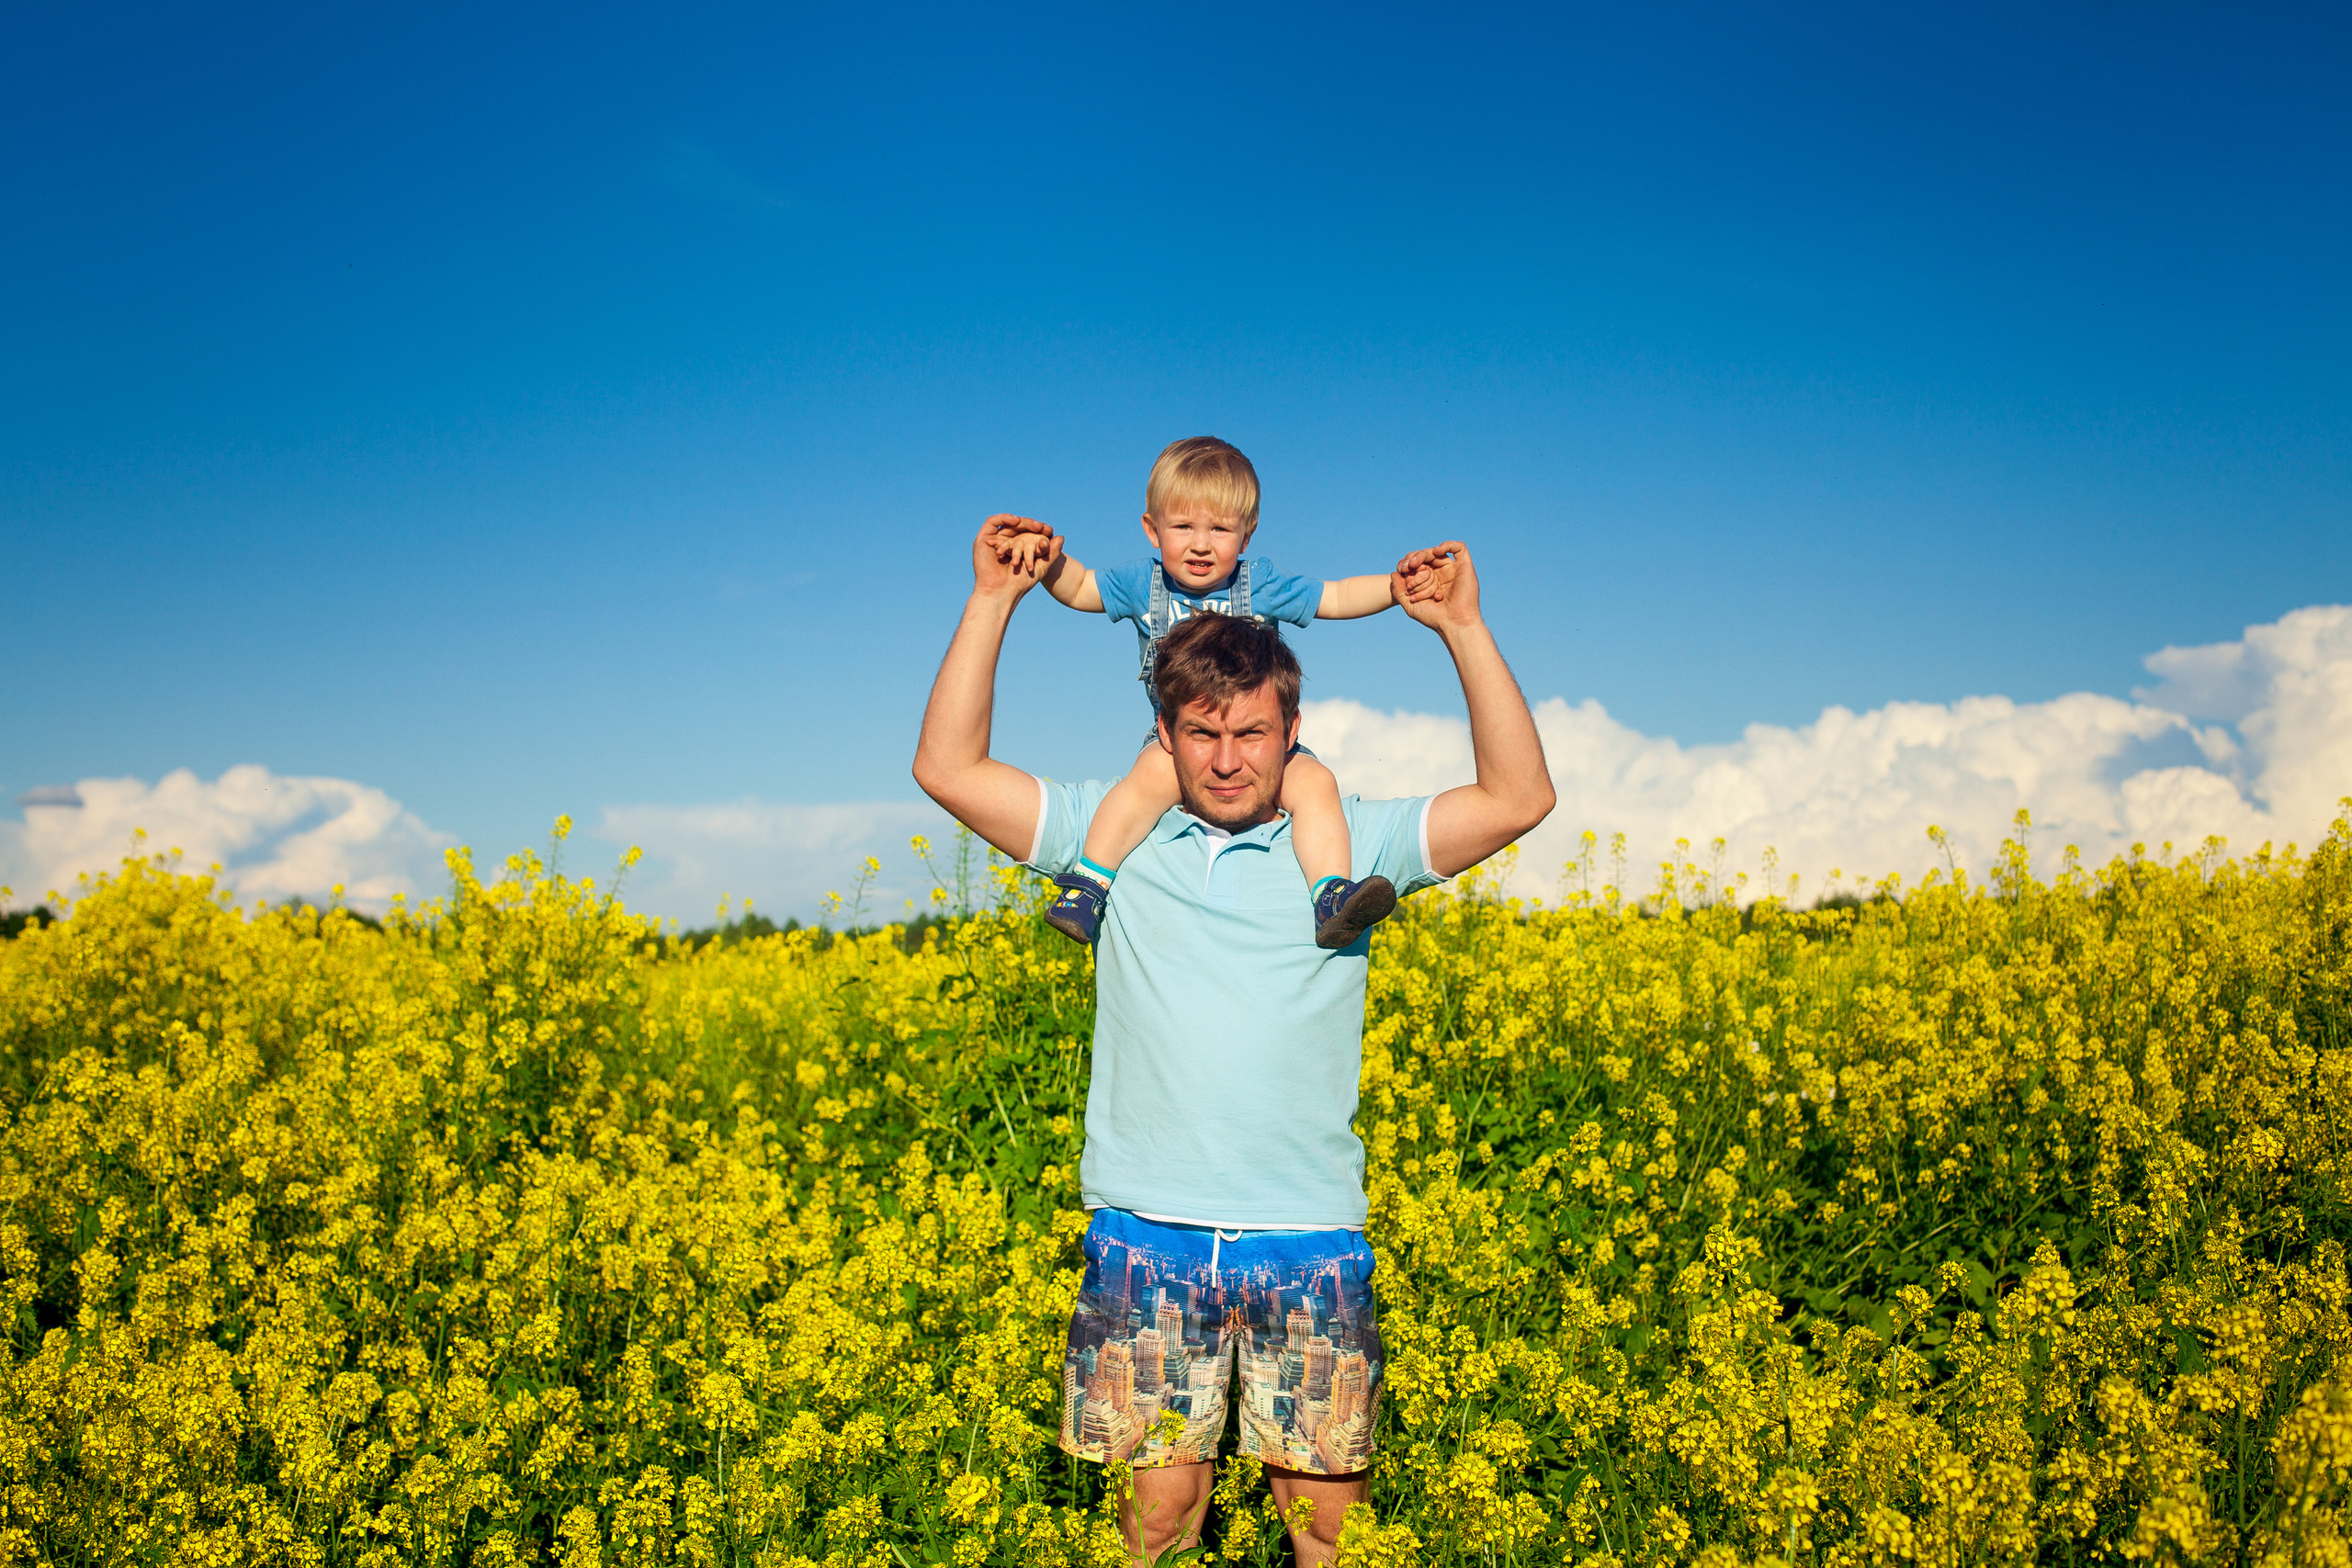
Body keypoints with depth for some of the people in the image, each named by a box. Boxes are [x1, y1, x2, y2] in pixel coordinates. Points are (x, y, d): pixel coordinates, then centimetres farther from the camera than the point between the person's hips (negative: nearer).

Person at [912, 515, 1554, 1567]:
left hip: (1308, 1235, 0)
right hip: (1148, 1230, 0)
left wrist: (1463, 629, -7)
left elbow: (1519, 799, -2)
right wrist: (993, 601, -3)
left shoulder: (1348, 843, 5)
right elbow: (947, 769, 1)